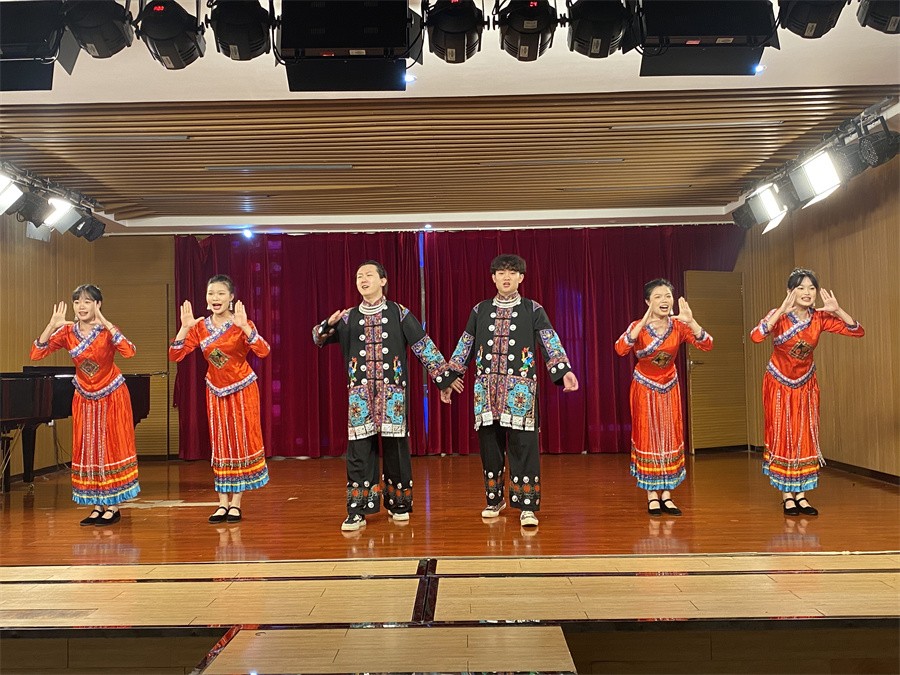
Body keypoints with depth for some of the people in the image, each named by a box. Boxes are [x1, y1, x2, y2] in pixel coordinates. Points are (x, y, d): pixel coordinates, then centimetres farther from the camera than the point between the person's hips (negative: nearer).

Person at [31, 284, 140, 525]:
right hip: (85, 398, 4)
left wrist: (105, 323, -35)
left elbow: (129, 351, -34)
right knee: (88, 450, 8)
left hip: (112, 397, -4)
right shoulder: (67, 332, -4)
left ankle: (113, 507, 9)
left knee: (112, 447, 0)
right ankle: (97, 506, 18)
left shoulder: (107, 331, -14)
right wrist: (52, 325, -22)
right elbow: (36, 354, -13)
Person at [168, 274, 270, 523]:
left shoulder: (241, 324, -12)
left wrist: (244, 326, -35)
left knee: (241, 441, 1)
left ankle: (235, 503, 9)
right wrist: (184, 328, -18)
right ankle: (223, 503, 15)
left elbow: (263, 351, -26)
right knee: (219, 444, 7)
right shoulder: (200, 327, -1)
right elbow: (175, 356, -7)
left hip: (243, 389, -3)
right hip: (216, 390, 4)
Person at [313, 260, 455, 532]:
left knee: (395, 446, 3)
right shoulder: (349, 317, 10)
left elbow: (423, 346, 2)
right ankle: (357, 510, 1)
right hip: (360, 390, 2)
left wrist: (443, 377, -1)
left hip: (392, 388, -1)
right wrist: (329, 323, -11)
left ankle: (398, 503, 18)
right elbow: (319, 338, 10)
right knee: (359, 448, -3)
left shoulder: (398, 313, 3)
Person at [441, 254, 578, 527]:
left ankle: (527, 506, 1)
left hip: (521, 389, -2)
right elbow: (464, 346, 15)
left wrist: (565, 371, -17)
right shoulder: (480, 310, 11)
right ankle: (495, 499, 23)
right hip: (487, 389, 3)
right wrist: (449, 377, 12)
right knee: (489, 445, 8)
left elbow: (551, 343, -3)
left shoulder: (533, 310, 4)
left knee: (524, 446, -5)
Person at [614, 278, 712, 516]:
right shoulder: (639, 326, -17)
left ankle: (667, 495, 13)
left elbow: (707, 345, -21)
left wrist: (691, 322, -36)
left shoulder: (679, 326, -9)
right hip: (645, 388, -3)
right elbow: (620, 349, -36)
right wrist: (643, 323, -45)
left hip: (669, 388, 3)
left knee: (670, 438, 4)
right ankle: (652, 496, 10)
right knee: (648, 438, 1)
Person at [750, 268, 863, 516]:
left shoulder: (820, 318, -8)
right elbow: (756, 336, -37)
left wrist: (837, 310, -23)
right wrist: (782, 310, -40)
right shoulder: (779, 316, -18)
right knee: (782, 436, 1)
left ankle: (801, 494, 15)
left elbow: (857, 332, -10)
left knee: (805, 437, 5)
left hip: (806, 385, 4)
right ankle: (787, 496, 10)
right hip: (779, 384, -3)